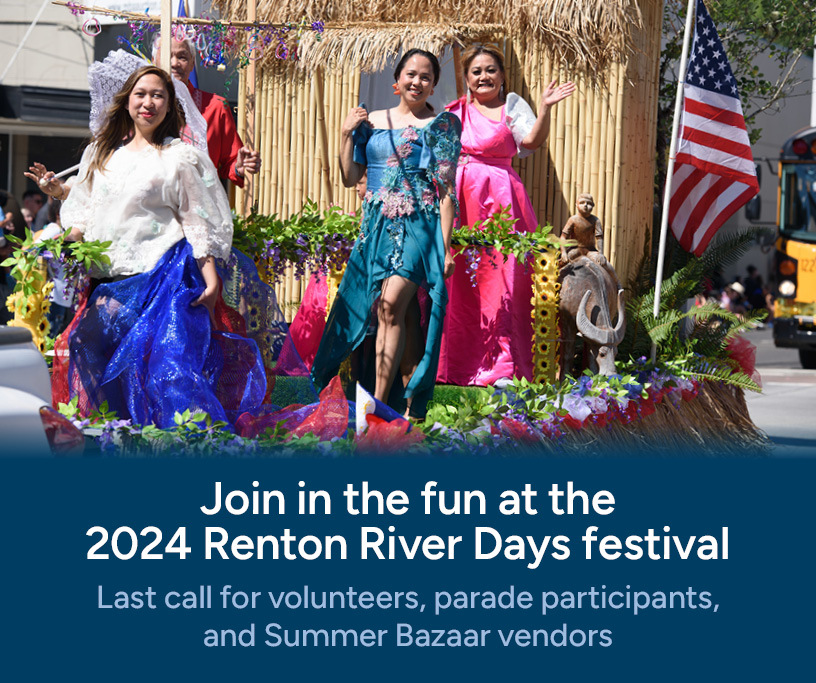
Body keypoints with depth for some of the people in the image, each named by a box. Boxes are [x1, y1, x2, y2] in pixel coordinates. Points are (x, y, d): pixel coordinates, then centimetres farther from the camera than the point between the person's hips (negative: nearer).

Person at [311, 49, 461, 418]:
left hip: (419, 224, -4)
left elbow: (446, 188, -2)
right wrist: (346, 134, 1)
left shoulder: (441, 124, 2)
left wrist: (446, 245, -7)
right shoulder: (371, 121, 14)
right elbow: (350, 177, 13)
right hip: (378, 226, 4)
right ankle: (409, 408, 8)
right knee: (406, 316, 4)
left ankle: (378, 404, -20)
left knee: (392, 303, -19)